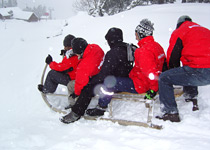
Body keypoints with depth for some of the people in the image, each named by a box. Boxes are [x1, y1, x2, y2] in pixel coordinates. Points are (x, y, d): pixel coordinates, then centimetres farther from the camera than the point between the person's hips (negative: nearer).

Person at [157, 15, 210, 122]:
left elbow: (173, 56, 8)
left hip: (200, 72, -8)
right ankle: (192, 98, 44)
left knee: (164, 78, -1)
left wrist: (174, 70, 27)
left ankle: (171, 113, -5)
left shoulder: (179, 32, 8)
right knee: (188, 72, 38)